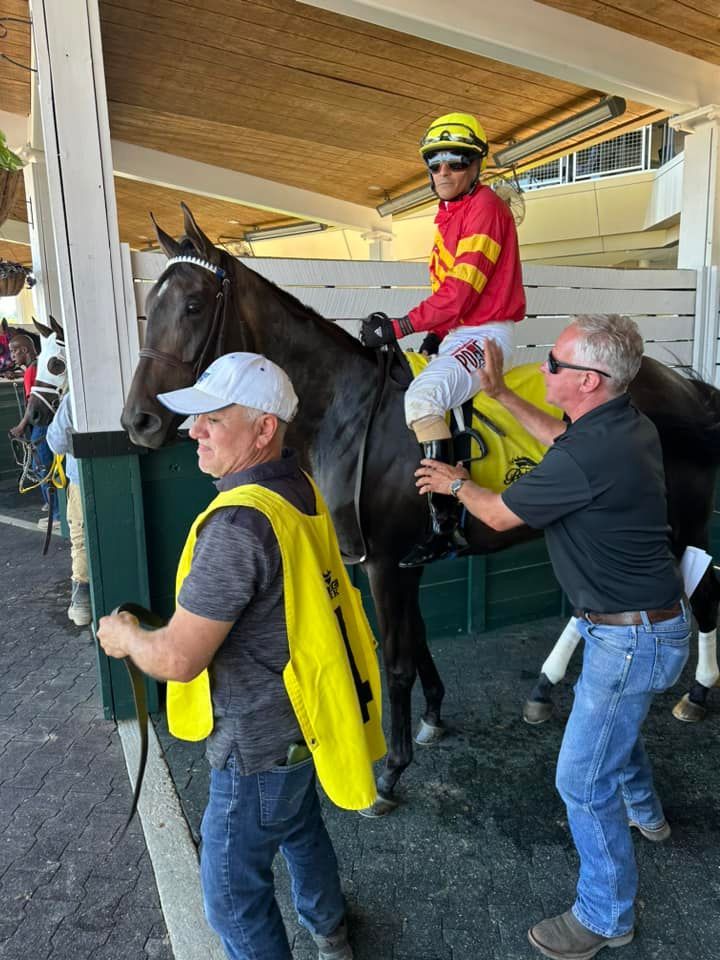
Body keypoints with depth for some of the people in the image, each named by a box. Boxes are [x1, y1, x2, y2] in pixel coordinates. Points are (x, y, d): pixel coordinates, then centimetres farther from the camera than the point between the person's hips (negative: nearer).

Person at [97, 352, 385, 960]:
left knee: (233, 891, 15)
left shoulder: (239, 523, -33)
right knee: (301, 829, 32)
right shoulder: (301, 489, -4)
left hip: (260, 739, -9)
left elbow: (177, 659, -29)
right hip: (303, 712, 9)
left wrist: (124, 636, -7)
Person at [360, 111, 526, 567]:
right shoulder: (450, 212, 17)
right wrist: (436, 334, 10)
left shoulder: (484, 208, -12)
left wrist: (400, 327, -21)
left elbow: (460, 291, -21)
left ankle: (446, 525, -29)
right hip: (458, 334, 10)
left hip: (486, 335, -10)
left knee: (422, 397, -32)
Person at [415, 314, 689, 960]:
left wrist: (455, 482, 4)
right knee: (614, 719, 34)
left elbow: (500, 515, -16)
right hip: (655, 620, 10)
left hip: (629, 639, -10)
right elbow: (566, 442, 18)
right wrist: (500, 393, 14)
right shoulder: (630, 425, -3)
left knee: (582, 780, 6)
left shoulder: (588, 458, -32)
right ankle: (644, 811, 62)